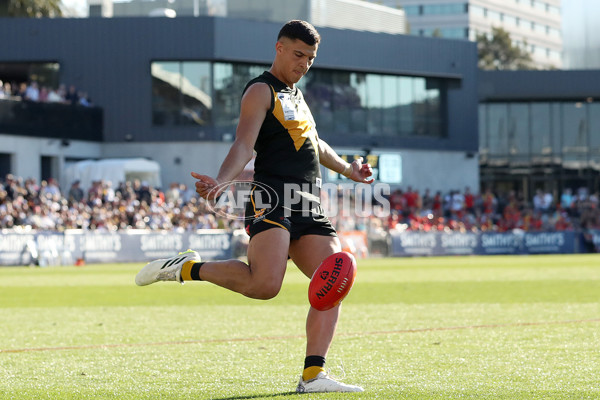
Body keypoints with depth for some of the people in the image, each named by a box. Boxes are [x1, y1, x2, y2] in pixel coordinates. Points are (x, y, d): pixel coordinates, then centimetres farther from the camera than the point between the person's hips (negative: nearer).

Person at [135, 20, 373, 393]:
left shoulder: (295, 94, 27)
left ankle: (313, 375, -9)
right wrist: (221, 181, -33)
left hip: (310, 208, 8)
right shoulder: (261, 91, 0)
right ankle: (187, 268, -8)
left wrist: (347, 170, 53)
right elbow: (243, 146, -16)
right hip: (272, 199, -8)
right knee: (264, 284, -27)